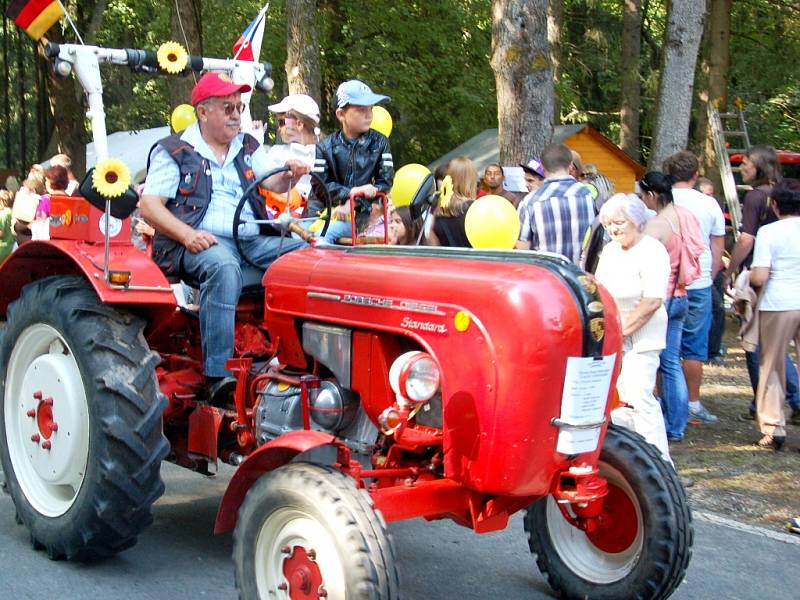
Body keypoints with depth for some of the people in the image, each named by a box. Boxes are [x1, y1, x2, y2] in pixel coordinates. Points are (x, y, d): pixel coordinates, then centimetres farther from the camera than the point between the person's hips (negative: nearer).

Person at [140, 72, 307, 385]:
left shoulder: (248, 148, 23)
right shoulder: (173, 151, 7)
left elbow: (274, 183, 12)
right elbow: (149, 205, -3)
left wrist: (291, 175, -13)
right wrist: (187, 234, -19)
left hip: (254, 241, 5)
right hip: (203, 243, -5)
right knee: (223, 266, -39)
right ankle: (217, 374, -38)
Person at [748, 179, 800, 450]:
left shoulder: (768, 232, -8)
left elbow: (759, 277, -14)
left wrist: (748, 275, 8)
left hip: (778, 305, -3)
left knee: (772, 367, 9)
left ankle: (773, 429, 8)